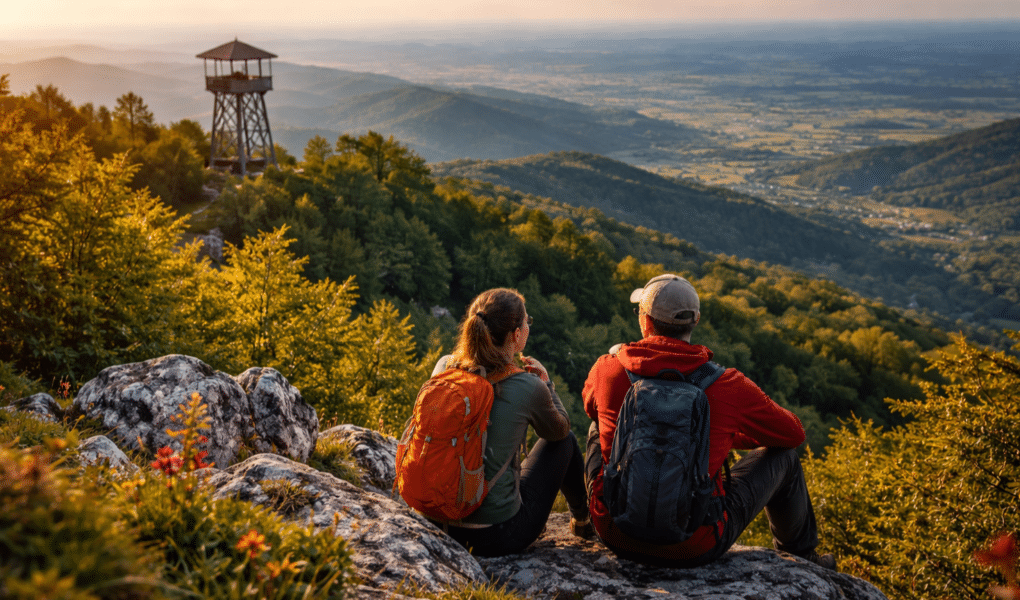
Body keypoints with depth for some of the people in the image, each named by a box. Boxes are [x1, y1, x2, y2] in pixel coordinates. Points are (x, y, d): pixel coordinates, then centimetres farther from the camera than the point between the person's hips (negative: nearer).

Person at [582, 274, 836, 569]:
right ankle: (802, 558, 46)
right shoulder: (727, 386, -14)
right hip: (694, 548, -2)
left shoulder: (606, 370, -9)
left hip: (614, 534, 3)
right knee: (783, 457, 19)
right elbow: (794, 433, 5)